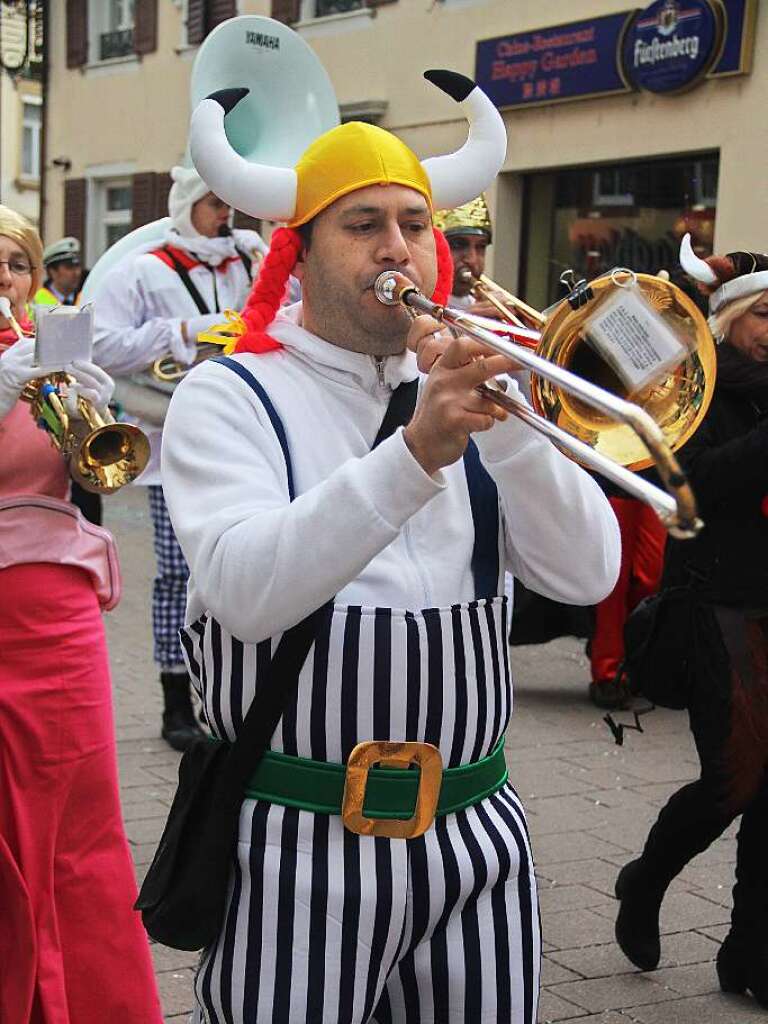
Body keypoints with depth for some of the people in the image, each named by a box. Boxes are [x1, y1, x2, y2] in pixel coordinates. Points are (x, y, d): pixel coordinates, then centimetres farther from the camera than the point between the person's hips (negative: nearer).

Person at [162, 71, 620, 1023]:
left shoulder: (460, 387, 8)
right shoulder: (228, 398, -3)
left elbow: (586, 574, -3)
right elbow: (246, 592, -22)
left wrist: (504, 423, -16)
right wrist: (413, 455, -31)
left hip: (475, 839, 4)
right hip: (299, 854, -4)